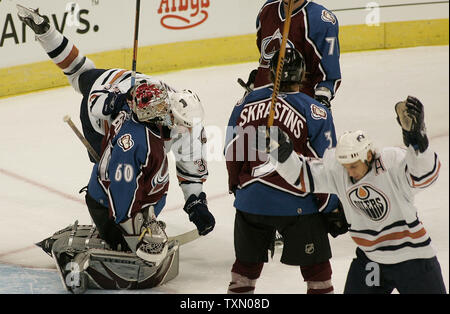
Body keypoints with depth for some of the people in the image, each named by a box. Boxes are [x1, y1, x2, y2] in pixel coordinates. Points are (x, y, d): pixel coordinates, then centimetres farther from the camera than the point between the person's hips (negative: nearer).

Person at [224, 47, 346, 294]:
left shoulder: (246, 103, 2)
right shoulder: (315, 113, -9)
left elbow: (231, 154, 8)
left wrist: (237, 187, 23)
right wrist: (331, 209, 2)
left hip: (250, 200, 4)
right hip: (296, 205, -4)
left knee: (246, 263, 19)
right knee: (316, 265, 8)